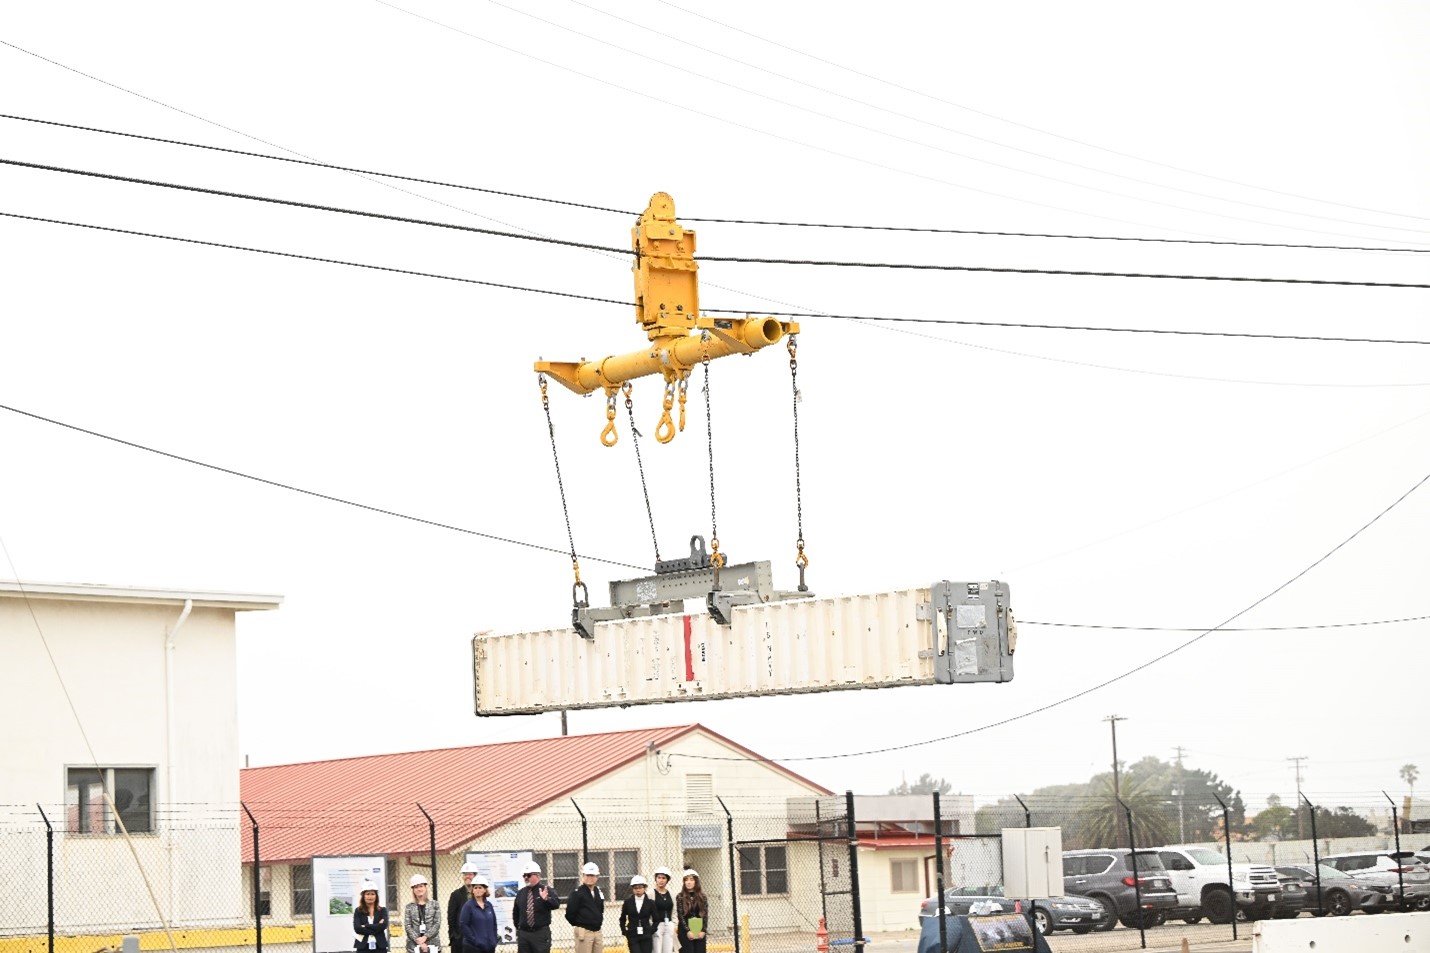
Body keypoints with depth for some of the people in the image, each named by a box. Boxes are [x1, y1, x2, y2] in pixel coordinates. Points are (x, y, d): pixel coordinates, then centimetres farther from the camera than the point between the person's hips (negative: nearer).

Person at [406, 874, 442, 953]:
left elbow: (437, 924, 0)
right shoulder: (409, 907, 8)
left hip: (432, 945, 0)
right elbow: (407, 926, 0)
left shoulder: (434, 905, 8)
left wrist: (425, 937, -12)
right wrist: (418, 941, -12)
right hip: (414, 946, 0)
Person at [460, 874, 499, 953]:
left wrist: (494, 941, 5)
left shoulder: (489, 905, 10)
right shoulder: (468, 906, -5)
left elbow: (494, 924, 15)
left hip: (489, 946, 5)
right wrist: (475, 940, -16)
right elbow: (464, 926, -10)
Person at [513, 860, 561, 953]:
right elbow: (516, 912, 21)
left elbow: (556, 903, -22)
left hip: (541, 933, -5)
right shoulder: (521, 893, 8)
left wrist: (546, 899, -40)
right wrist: (517, 926, 16)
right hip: (523, 933, 5)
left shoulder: (545, 891, -6)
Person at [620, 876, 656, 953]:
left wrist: (651, 931, -2)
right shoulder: (628, 902, 2)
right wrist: (624, 933, 4)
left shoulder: (650, 903, 2)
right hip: (632, 937, -1)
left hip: (646, 937, 1)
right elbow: (622, 919, 11)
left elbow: (655, 920, 8)